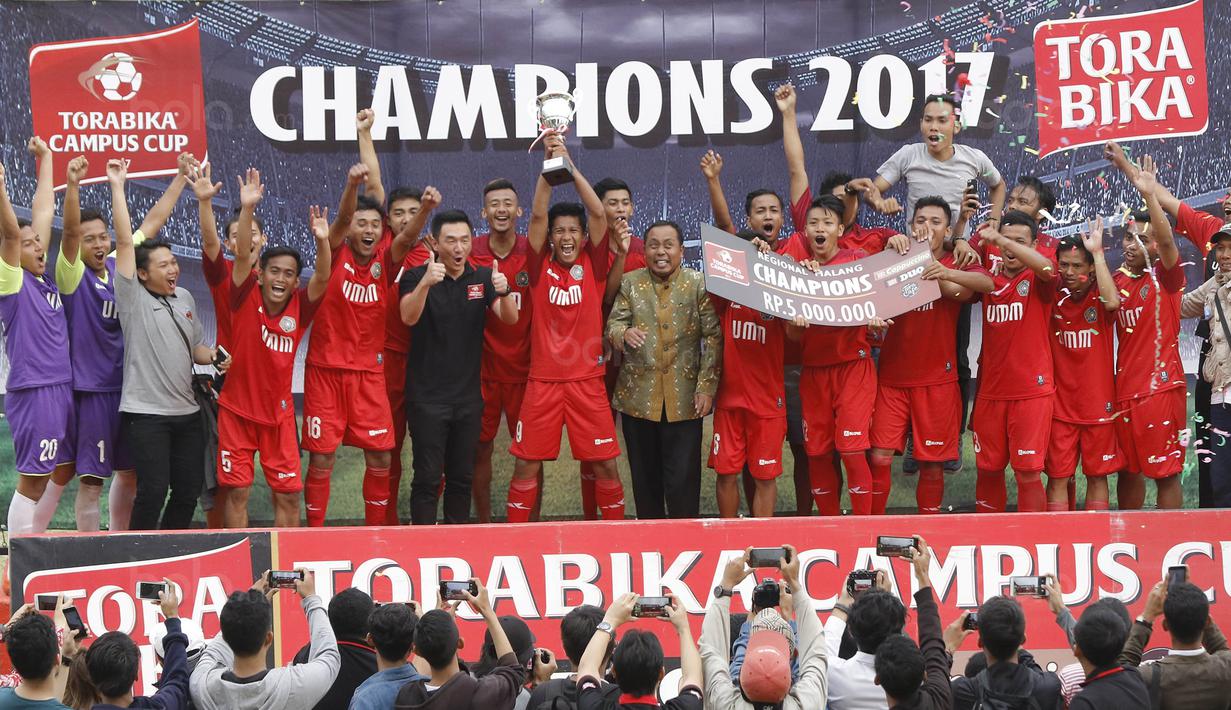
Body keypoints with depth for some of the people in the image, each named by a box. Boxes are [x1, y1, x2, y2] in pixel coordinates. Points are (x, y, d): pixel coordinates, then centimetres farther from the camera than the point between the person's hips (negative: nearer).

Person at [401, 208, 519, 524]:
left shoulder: (482, 278, 6)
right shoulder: (417, 276, -5)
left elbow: (510, 319, -6)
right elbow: (408, 317, -23)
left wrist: (503, 292, -28)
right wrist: (426, 282, -41)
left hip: (468, 395, 4)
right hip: (428, 397, -4)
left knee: (462, 478, 10)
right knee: (428, 478, -5)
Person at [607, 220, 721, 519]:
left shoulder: (699, 284, 0)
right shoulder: (629, 283, 7)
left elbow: (713, 338, -3)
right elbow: (612, 325, 2)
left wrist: (707, 387, -9)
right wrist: (624, 333, -23)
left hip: (684, 398, -2)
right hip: (638, 395, 2)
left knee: (683, 480, -3)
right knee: (645, 478, 9)